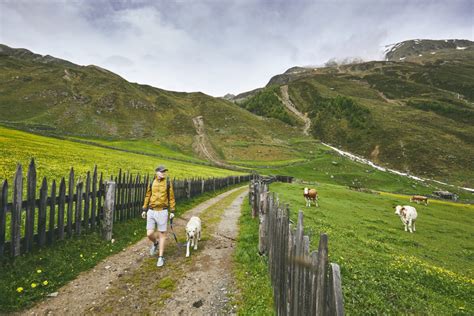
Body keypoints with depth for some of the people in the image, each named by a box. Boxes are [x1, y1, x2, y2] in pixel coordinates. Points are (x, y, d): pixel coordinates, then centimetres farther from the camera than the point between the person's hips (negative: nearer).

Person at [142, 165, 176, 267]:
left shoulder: (168, 183, -4)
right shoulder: (152, 182, 3)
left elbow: (171, 197, -1)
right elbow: (147, 196, 11)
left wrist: (172, 211, -4)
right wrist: (144, 209, 10)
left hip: (162, 212, -2)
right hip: (151, 212, 3)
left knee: (162, 234, 4)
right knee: (149, 234, 1)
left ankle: (160, 257, 17)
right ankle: (155, 243, 37)